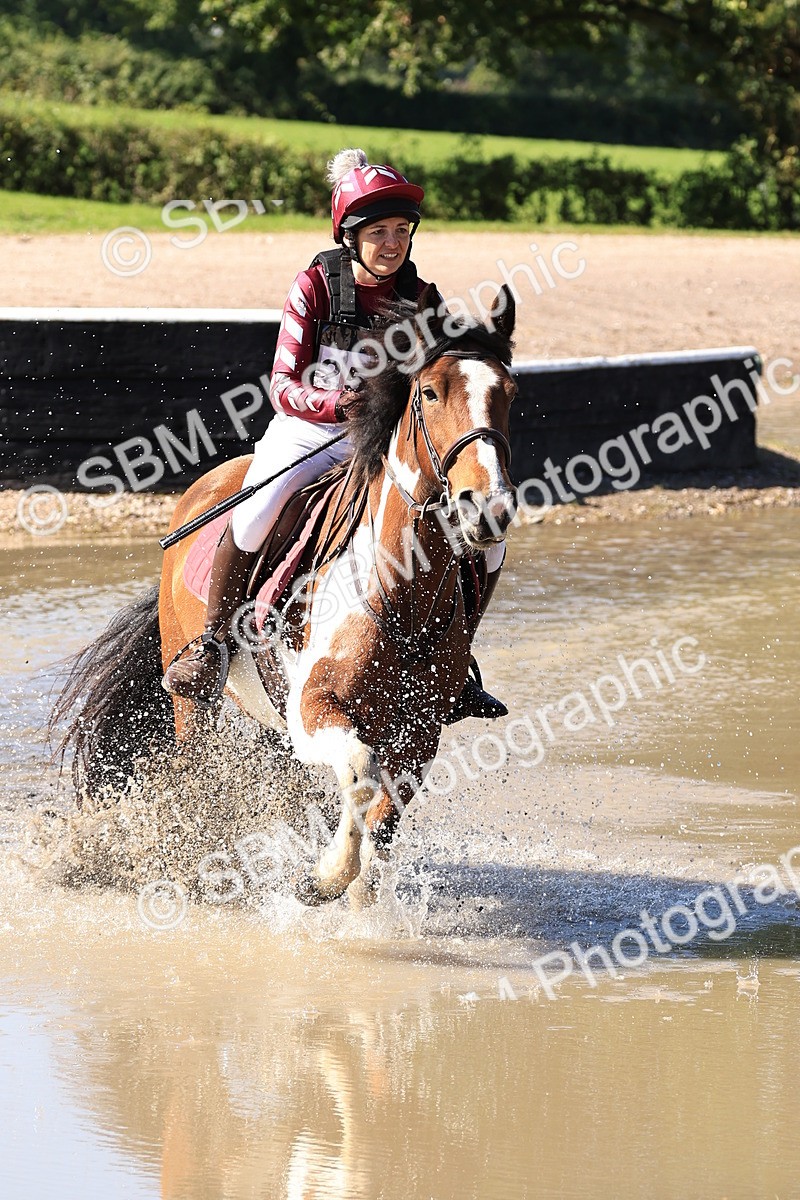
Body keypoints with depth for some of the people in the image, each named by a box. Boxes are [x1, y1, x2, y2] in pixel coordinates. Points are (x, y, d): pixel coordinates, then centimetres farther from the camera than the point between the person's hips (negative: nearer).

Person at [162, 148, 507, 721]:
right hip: (307, 432, -3)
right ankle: (211, 647, -17)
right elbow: (283, 387, -12)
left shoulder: (420, 299, 1)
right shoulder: (316, 287, -9)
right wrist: (339, 404, -32)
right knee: (256, 515, -35)